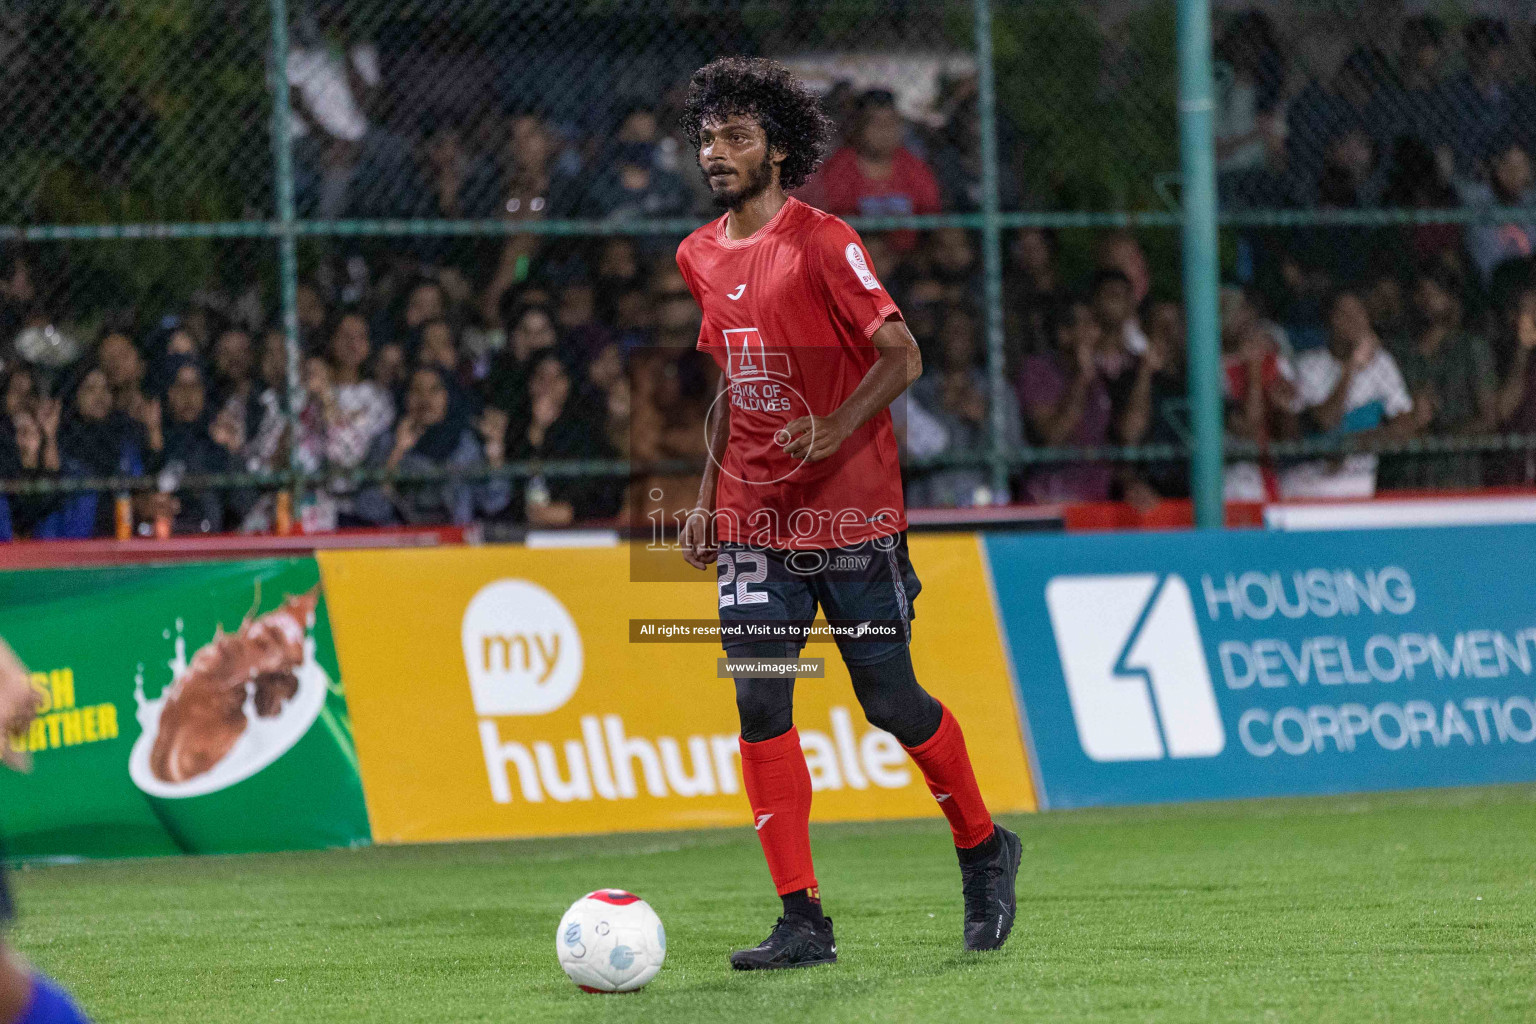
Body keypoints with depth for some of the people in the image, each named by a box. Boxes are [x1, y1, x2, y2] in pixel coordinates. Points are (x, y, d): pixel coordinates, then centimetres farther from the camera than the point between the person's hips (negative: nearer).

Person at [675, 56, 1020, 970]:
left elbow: (901, 356, -13)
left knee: (891, 702, 1)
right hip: (754, 519, 6)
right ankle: (802, 922, -4)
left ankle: (984, 850, 26)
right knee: (761, 706, -5)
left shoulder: (823, 243, -11)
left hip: (851, 513, -6)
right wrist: (710, 494, 16)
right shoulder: (702, 258, 10)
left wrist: (835, 429, -28)